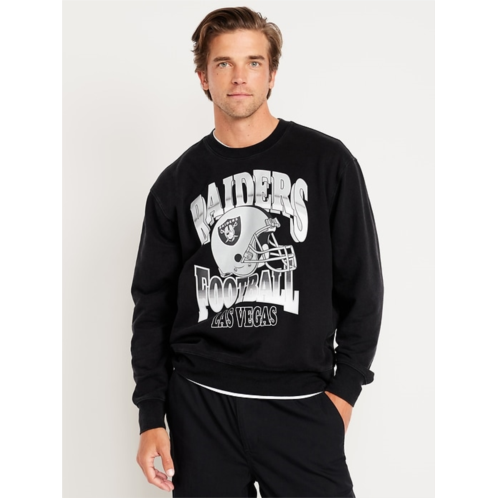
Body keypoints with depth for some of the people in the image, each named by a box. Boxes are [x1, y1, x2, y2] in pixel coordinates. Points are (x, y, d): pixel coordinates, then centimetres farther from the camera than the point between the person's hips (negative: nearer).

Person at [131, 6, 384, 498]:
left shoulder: (327, 162, 1)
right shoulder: (176, 184, 7)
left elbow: (361, 284, 3)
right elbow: (152, 304, 9)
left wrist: (345, 388, -1)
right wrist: (151, 417, 4)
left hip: (300, 403, -1)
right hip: (199, 404, 2)